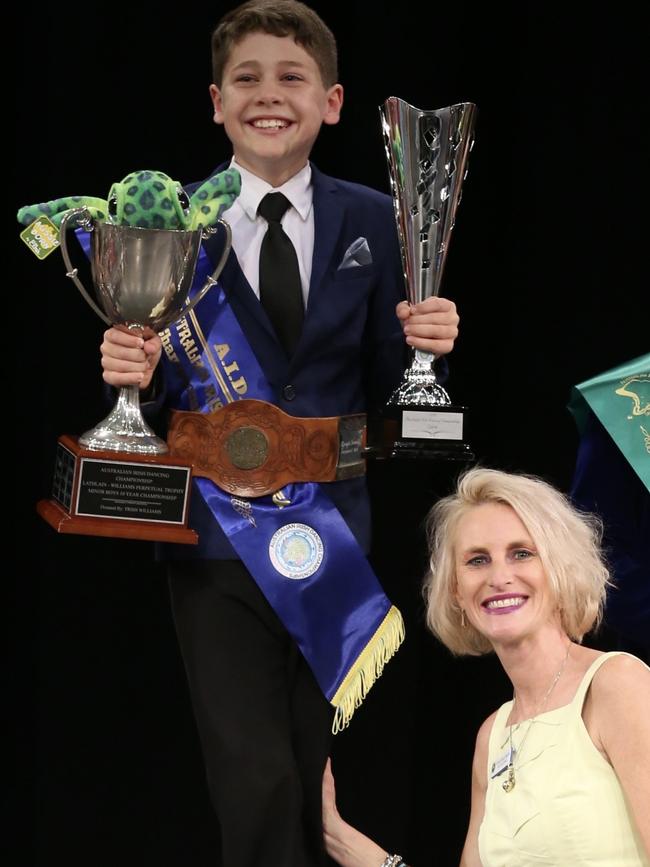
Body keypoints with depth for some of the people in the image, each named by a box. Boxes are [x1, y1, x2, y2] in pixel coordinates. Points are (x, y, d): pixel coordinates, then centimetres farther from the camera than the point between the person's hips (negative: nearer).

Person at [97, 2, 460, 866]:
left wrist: (424, 346, -16)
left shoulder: (371, 222, 3)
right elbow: (155, 389, 1)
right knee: (256, 785, -7)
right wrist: (132, 373, -21)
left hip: (333, 532, 2)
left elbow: (384, 388, 4)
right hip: (219, 534, -2)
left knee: (317, 777, 13)